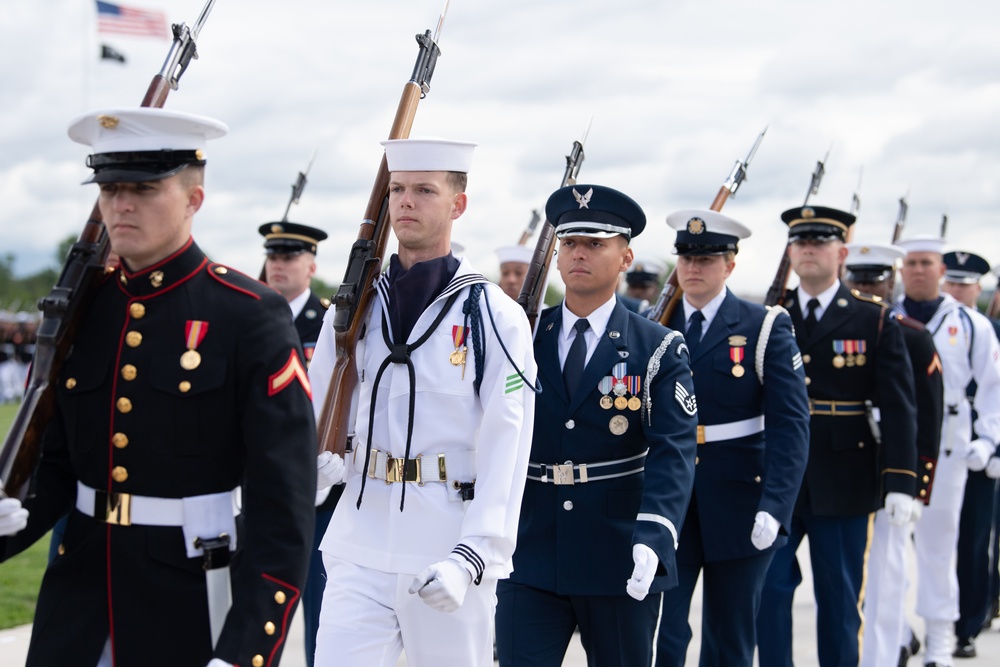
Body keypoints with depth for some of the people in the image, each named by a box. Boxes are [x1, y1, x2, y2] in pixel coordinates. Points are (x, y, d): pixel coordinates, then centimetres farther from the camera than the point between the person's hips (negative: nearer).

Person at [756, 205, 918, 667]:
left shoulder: (875, 322, 1)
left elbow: (898, 408, -4)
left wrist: (900, 481, -11)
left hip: (843, 484, -2)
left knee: (840, 596, 7)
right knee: (767, 586, 0)